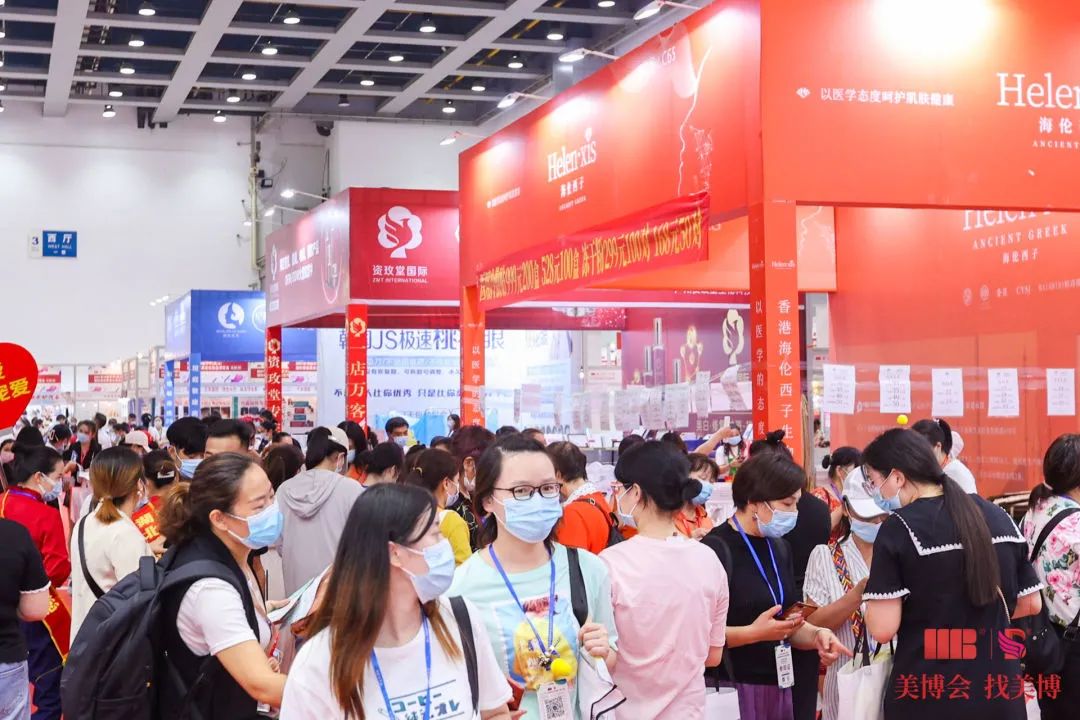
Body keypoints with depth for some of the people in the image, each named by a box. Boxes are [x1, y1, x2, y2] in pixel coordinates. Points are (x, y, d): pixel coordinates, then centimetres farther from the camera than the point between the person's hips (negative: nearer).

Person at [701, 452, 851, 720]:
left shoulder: (780, 548, 12)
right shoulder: (716, 550, -16)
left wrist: (816, 634, -2)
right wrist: (754, 632, -27)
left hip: (778, 686, 8)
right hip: (731, 689, -8)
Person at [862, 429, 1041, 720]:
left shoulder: (899, 528, -13)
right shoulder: (998, 516, 5)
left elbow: (882, 629, -16)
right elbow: (1031, 604, 13)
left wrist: (873, 594, 3)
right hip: (1000, 692, 5)